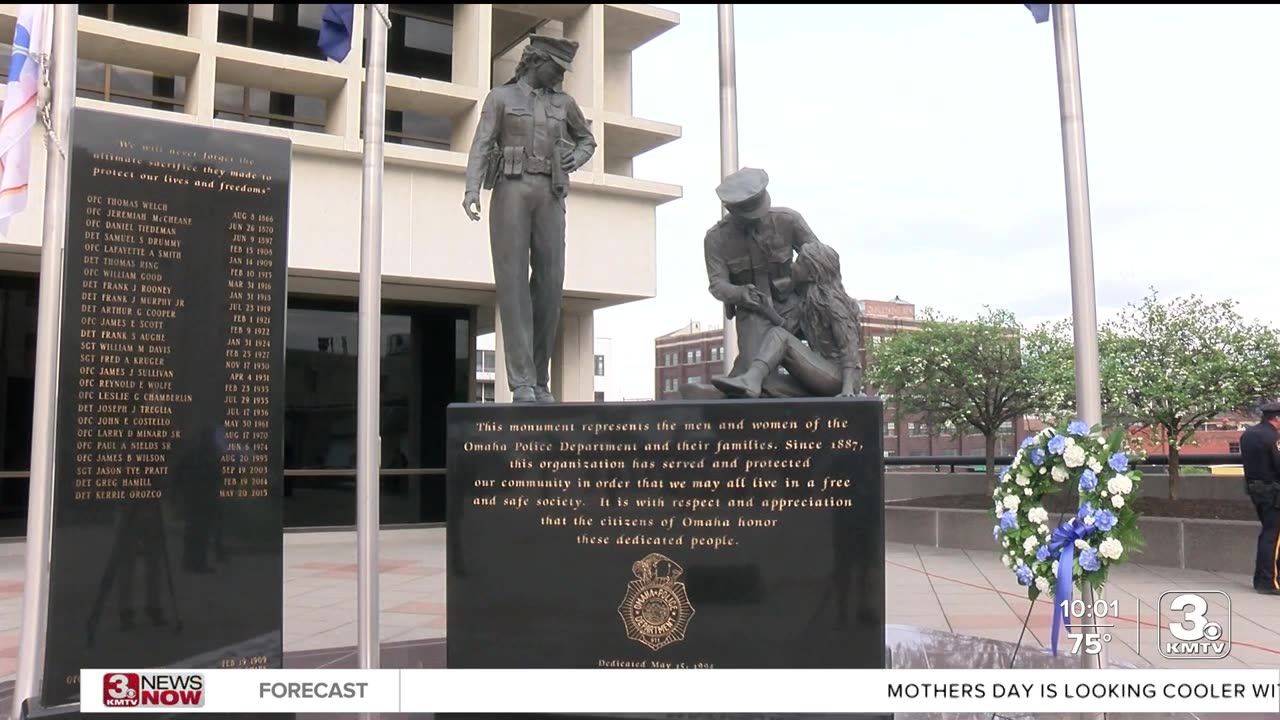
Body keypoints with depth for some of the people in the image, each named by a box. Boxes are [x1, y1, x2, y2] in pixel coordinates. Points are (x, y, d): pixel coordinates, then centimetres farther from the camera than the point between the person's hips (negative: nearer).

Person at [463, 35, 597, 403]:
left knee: (549, 285, -6)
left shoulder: (564, 102, 20)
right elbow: (481, 147, -1)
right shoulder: (500, 98, 9)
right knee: (513, 283, -13)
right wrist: (472, 191, -18)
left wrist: (573, 161, 7)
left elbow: (587, 140, 32)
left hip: (549, 197, 3)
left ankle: (539, 379, 6)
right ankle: (522, 384, -14)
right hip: (511, 191, -3)